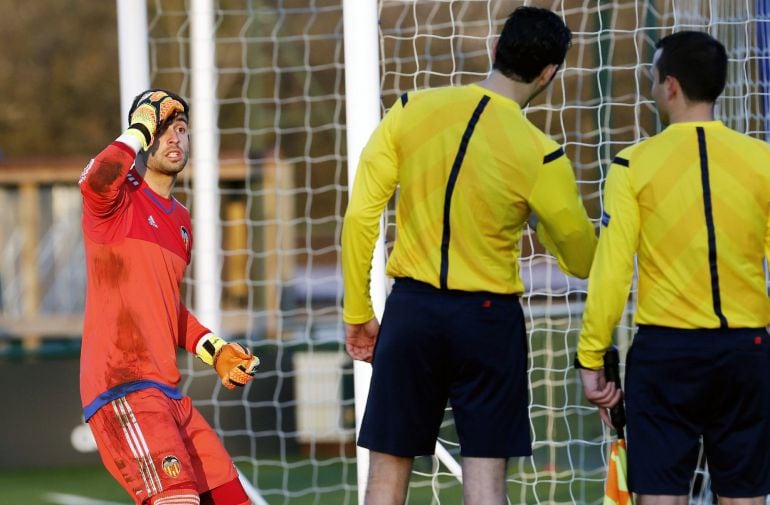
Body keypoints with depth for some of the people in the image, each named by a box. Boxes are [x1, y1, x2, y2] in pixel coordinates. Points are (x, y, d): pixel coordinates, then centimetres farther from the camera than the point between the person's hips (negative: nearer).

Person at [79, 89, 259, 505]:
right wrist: (143, 126, -14)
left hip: (168, 391, 9)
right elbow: (96, 180, -28)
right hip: (123, 387, -9)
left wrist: (214, 350, 21)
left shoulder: (181, 220, 22)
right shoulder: (120, 198, -2)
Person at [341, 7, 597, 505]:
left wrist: (358, 312, 7)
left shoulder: (412, 111, -3)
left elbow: (361, 215, -2)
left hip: (411, 311, 2)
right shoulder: (541, 156, -11)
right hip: (487, 318, -2)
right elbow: (583, 260, 2)